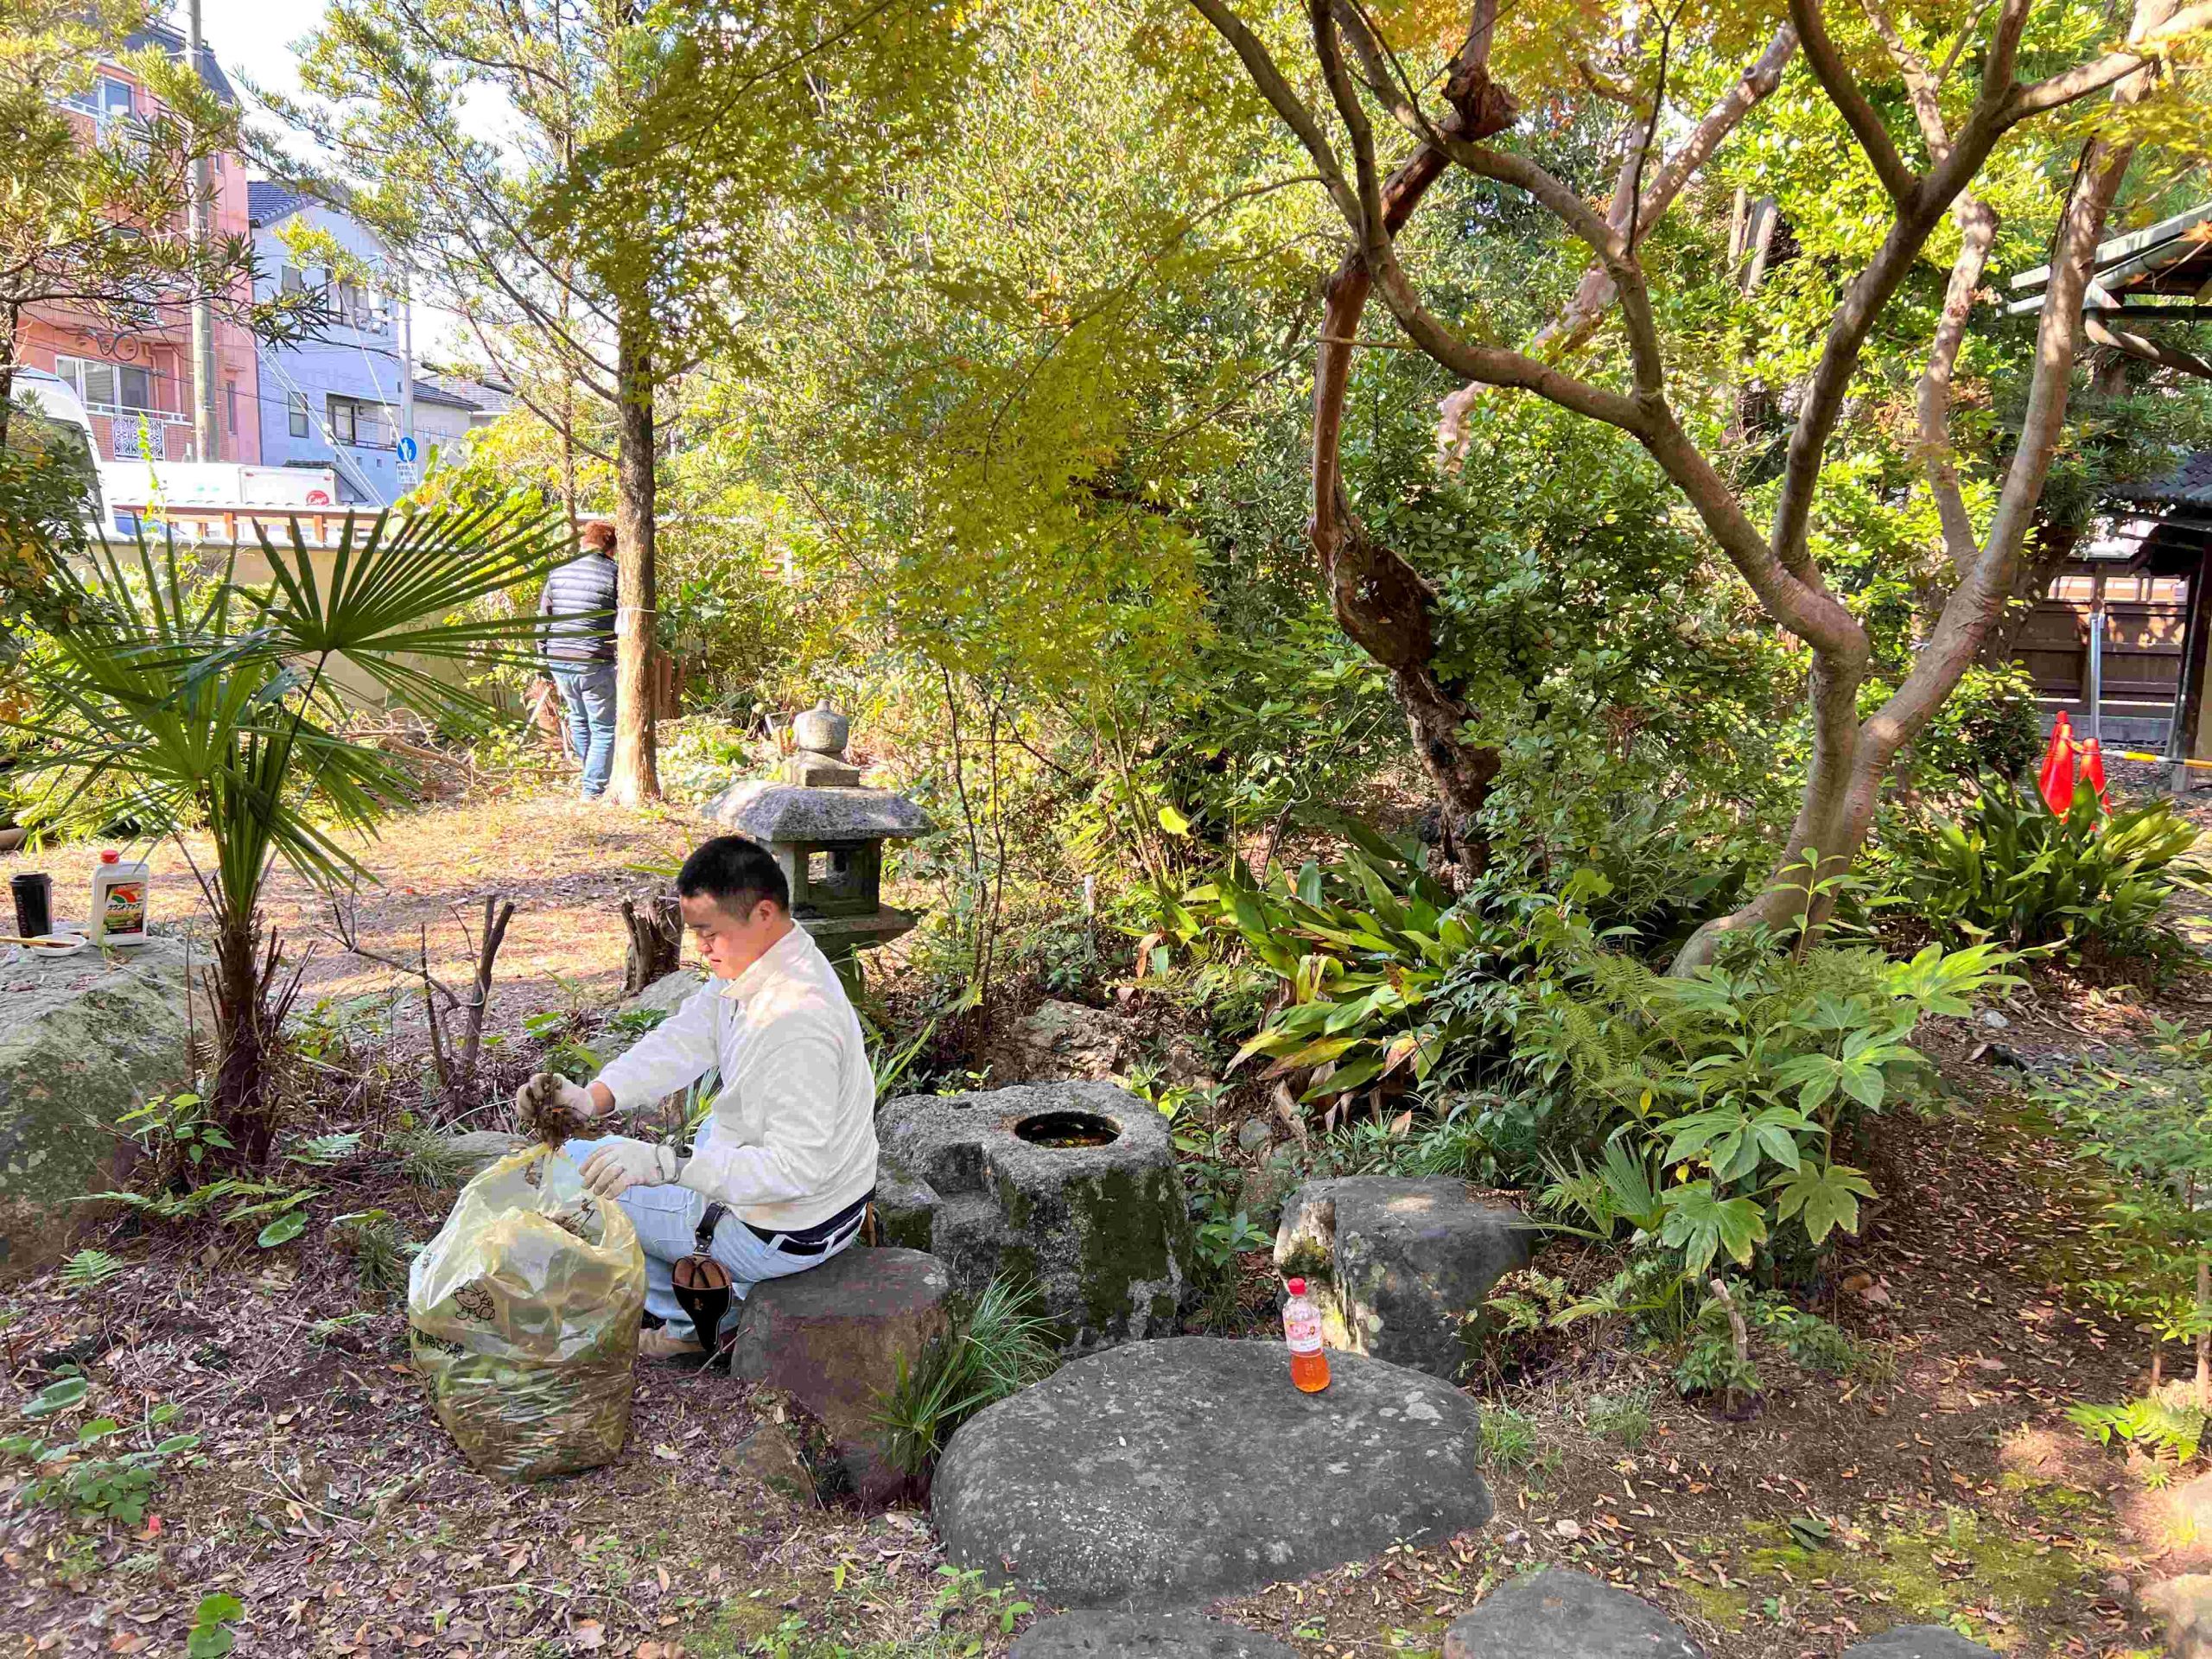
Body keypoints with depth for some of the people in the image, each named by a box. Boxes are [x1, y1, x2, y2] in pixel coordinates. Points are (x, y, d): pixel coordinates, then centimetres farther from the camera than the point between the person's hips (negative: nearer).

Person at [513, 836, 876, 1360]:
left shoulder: (798, 1021, -34)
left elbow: (796, 1167, -33)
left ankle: (691, 1320, 19)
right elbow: (682, 1040, -4)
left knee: (578, 1168, 4)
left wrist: (665, 1164, -38)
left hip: (787, 1234, -9)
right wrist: (592, 1098, -19)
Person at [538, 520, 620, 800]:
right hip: (596, 664, -5)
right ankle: (594, 789, 3)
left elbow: (542, 621, 12)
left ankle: (593, 776, 35)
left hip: (559, 661, 6)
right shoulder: (614, 574, -5)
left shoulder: (558, 572, 10)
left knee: (578, 719, 24)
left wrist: (544, 665, 18)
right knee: (604, 728, 5)